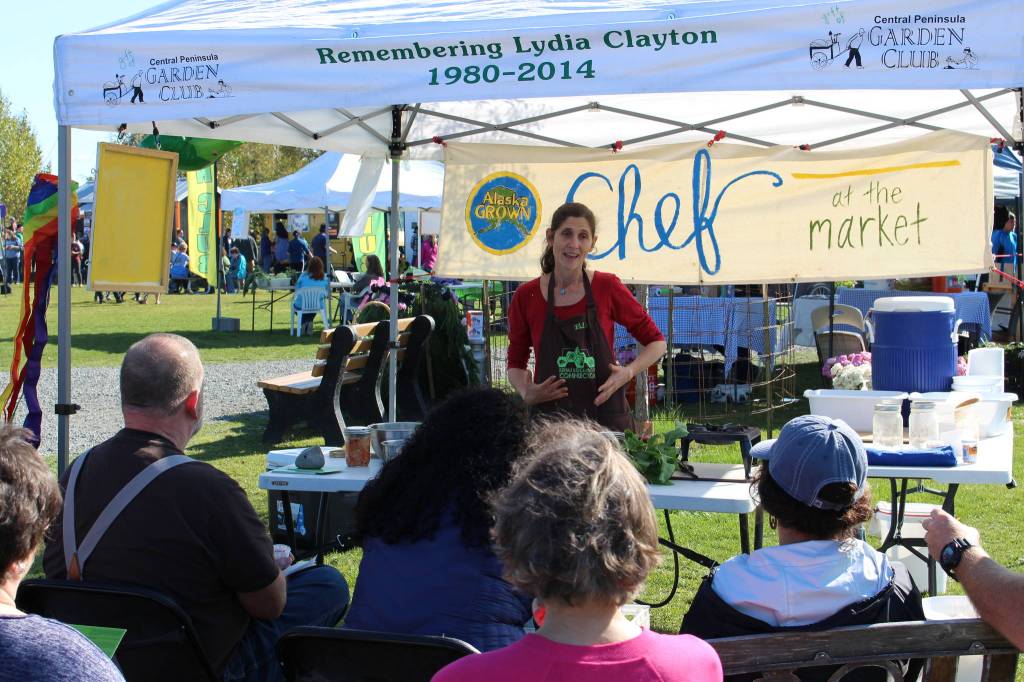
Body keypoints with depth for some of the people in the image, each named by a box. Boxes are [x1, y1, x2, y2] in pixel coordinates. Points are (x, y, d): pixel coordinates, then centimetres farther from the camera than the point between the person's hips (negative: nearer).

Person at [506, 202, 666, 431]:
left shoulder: (608, 287, -1)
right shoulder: (526, 297, 1)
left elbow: (656, 342, 8)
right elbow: (515, 363, 12)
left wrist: (628, 372, -9)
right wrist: (527, 393, -8)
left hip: (606, 417, 0)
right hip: (549, 419, 0)